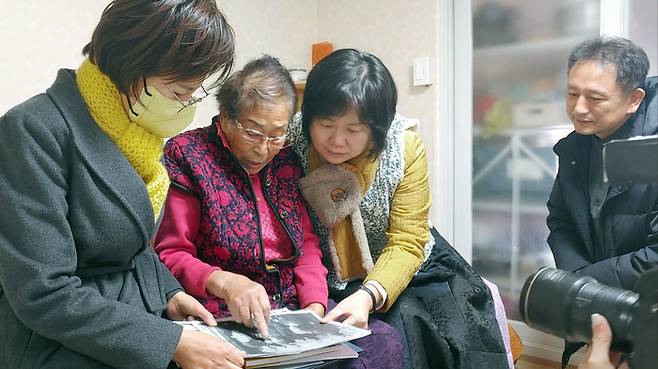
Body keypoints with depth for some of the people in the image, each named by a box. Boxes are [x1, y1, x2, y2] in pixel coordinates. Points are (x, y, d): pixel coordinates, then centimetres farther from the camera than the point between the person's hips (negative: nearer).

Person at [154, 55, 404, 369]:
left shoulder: (286, 160, 12)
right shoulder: (190, 156, -5)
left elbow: (306, 243, 12)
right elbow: (170, 255, -7)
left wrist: (315, 305, -5)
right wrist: (225, 283, -25)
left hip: (293, 307, 6)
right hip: (225, 317, -5)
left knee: (385, 341, -15)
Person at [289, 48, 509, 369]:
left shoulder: (405, 147, -14)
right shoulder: (287, 142, -17)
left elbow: (406, 244, -14)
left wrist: (369, 297, -31)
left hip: (400, 273, 2)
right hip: (324, 285, -2)